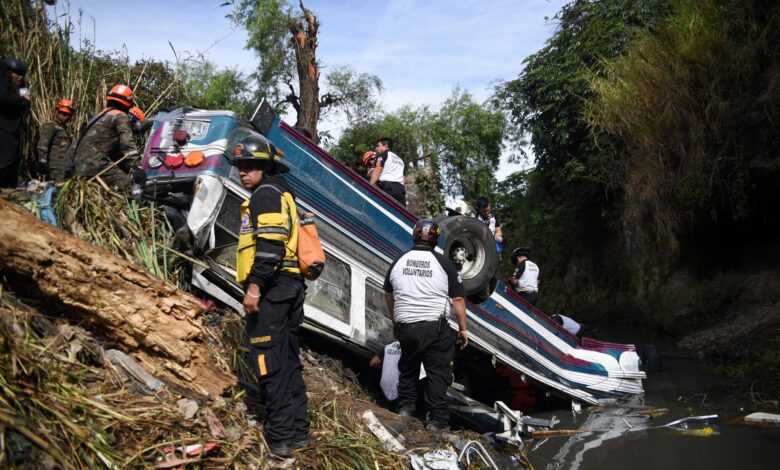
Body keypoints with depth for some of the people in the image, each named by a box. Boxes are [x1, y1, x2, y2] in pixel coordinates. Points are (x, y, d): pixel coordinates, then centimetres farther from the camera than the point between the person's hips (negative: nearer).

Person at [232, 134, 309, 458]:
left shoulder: (266, 193, -5)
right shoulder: (282, 195, 25)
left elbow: (270, 244, -19)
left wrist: (254, 285, -22)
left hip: (271, 287, -10)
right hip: (290, 285, 10)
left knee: (269, 361, -8)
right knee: (289, 360, 12)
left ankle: (281, 436, -6)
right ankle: (298, 430, 18)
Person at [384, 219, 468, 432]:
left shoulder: (398, 262, 6)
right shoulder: (443, 263, -5)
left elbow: (388, 295, 17)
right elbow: (458, 299, -5)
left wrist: (395, 321, 30)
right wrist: (463, 328, 3)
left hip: (405, 326, 4)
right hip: (435, 327, -3)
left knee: (407, 368, 22)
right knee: (437, 372, 3)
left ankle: (406, 407, 25)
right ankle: (437, 420, 4)